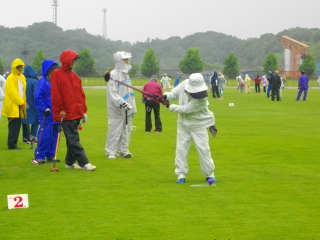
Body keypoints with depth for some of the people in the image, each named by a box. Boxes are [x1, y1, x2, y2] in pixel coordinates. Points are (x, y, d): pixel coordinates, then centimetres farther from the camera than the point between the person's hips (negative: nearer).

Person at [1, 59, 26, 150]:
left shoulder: (22, 77, 16)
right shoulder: (11, 78, -10)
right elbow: (12, 92, -15)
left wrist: (23, 102, 10)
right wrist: (21, 102, -14)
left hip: (19, 105, 8)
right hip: (12, 105, -8)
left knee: (17, 125, 7)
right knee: (13, 125, -11)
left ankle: (13, 143, 11)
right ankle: (12, 144, -10)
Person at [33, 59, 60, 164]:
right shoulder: (43, 81, -10)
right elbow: (38, 97, -14)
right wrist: (45, 108, -17)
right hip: (47, 115, -8)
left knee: (54, 135, 9)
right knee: (45, 136, -10)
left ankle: (50, 155, 17)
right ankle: (39, 157, -3)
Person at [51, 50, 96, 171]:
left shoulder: (75, 77, 15)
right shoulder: (57, 74, -5)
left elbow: (81, 94, 17)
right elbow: (56, 94, -11)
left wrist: (83, 110, 12)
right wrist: (60, 110, -14)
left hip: (76, 113, 7)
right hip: (66, 115, -7)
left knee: (72, 139, 12)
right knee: (74, 140, -7)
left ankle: (70, 162, 20)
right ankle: (84, 163, -11)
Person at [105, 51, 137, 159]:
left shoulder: (126, 74, 16)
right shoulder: (113, 75, -12)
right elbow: (112, 93, -18)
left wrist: (133, 107, 19)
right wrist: (121, 103, -27)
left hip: (127, 109, 8)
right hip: (117, 110, -8)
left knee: (126, 130, 11)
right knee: (115, 130, -6)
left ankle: (123, 150, 20)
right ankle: (110, 151, 2)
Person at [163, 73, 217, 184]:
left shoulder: (201, 99, -31)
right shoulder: (185, 84, -16)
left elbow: (185, 109, -27)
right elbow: (175, 93, 2)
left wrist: (170, 106, -20)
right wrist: (166, 96, -18)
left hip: (198, 126, -5)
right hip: (183, 124, 5)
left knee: (203, 149, -4)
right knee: (181, 149, 3)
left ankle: (209, 174, 8)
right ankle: (181, 174, 11)